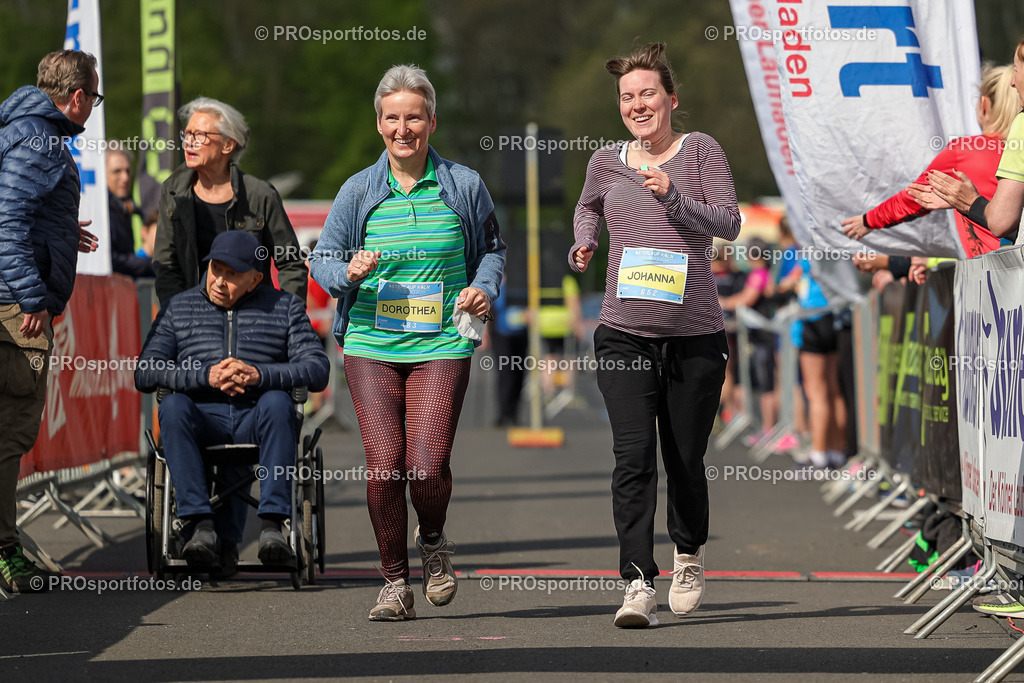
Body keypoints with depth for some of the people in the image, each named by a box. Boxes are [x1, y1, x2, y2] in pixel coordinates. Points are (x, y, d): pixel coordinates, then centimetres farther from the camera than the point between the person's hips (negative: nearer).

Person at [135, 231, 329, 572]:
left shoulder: (285, 307, 13)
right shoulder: (178, 308, 15)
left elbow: (317, 370, 1)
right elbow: (145, 374, 3)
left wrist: (259, 375, -16)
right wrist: (206, 376, -13)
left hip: (257, 422, -1)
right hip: (202, 420, 1)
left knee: (277, 402, -35)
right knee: (172, 406, -32)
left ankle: (272, 527, -39)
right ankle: (202, 527, -39)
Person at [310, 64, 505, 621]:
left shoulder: (463, 185, 6)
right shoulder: (358, 191, 6)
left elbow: (490, 250, 18)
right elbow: (321, 258, 11)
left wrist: (483, 288, -2)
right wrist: (349, 272, -11)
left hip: (441, 346, -1)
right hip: (370, 345, 1)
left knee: (428, 465, -14)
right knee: (384, 467, -8)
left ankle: (433, 541, 19)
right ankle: (395, 581, 9)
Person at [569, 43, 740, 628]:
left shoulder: (700, 150, 0)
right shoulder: (607, 162, 10)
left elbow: (729, 224, -10)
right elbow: (587, 206, 32)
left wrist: (673, 196, -23)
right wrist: (585, 242, 13)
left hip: (695, 337, -1)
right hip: (625, 334, 1)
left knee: (685, 460, 8)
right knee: (633, 455, -14)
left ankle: (690, 554, 36)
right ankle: (639, 582, -18)